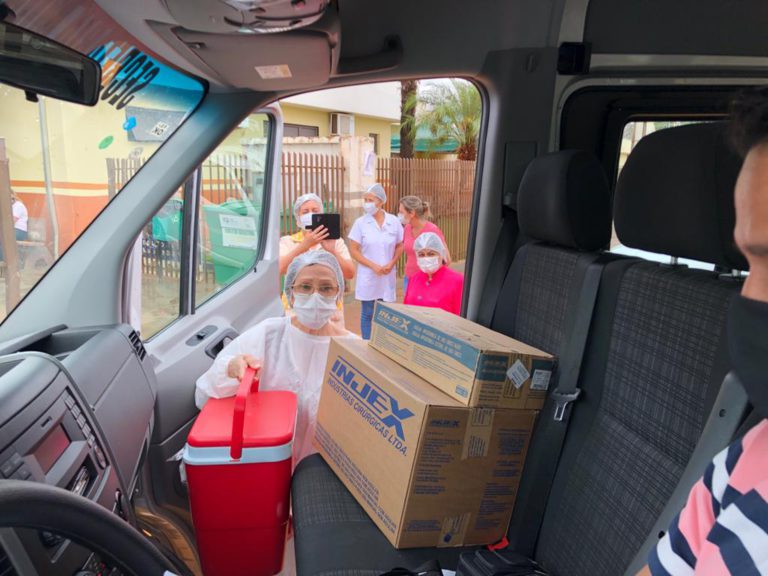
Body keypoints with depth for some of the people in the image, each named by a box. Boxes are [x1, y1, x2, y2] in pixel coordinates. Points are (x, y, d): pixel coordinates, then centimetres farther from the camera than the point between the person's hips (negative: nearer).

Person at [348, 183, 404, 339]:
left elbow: (400, 246, 8)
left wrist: (391, 264, -8)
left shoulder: (393, 221, -1)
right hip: (368, 275, -2)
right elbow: (353, 250, -5)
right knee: (367, 313, 7)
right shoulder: (360, 223, -6)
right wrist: (373, 266, -13)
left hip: (388, 276, 2)